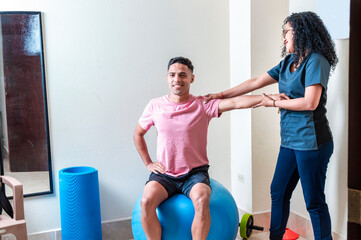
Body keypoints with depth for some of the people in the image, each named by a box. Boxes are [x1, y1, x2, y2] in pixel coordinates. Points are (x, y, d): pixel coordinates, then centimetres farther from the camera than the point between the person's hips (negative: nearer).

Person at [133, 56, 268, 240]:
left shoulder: (203, 105, -4)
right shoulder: (155, 106, 3)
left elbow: (235, 103, -18)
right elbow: (138, 134, 17)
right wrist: (148, 163, 8)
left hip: (195, 173, -1)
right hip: (164, 174, 2)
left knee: (201, 200, -32)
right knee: (147, 201, -26)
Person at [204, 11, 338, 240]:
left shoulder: (316, 61, -11)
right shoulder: (288, 62, 15)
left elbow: (310, 102, -20)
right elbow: (255, 82, 17)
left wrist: (274, 103, -9)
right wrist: (221, 95, 16)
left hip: (311, 142, -9)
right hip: (290, 141, 9)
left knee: (314, 201, 1)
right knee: (278, 192, 15)